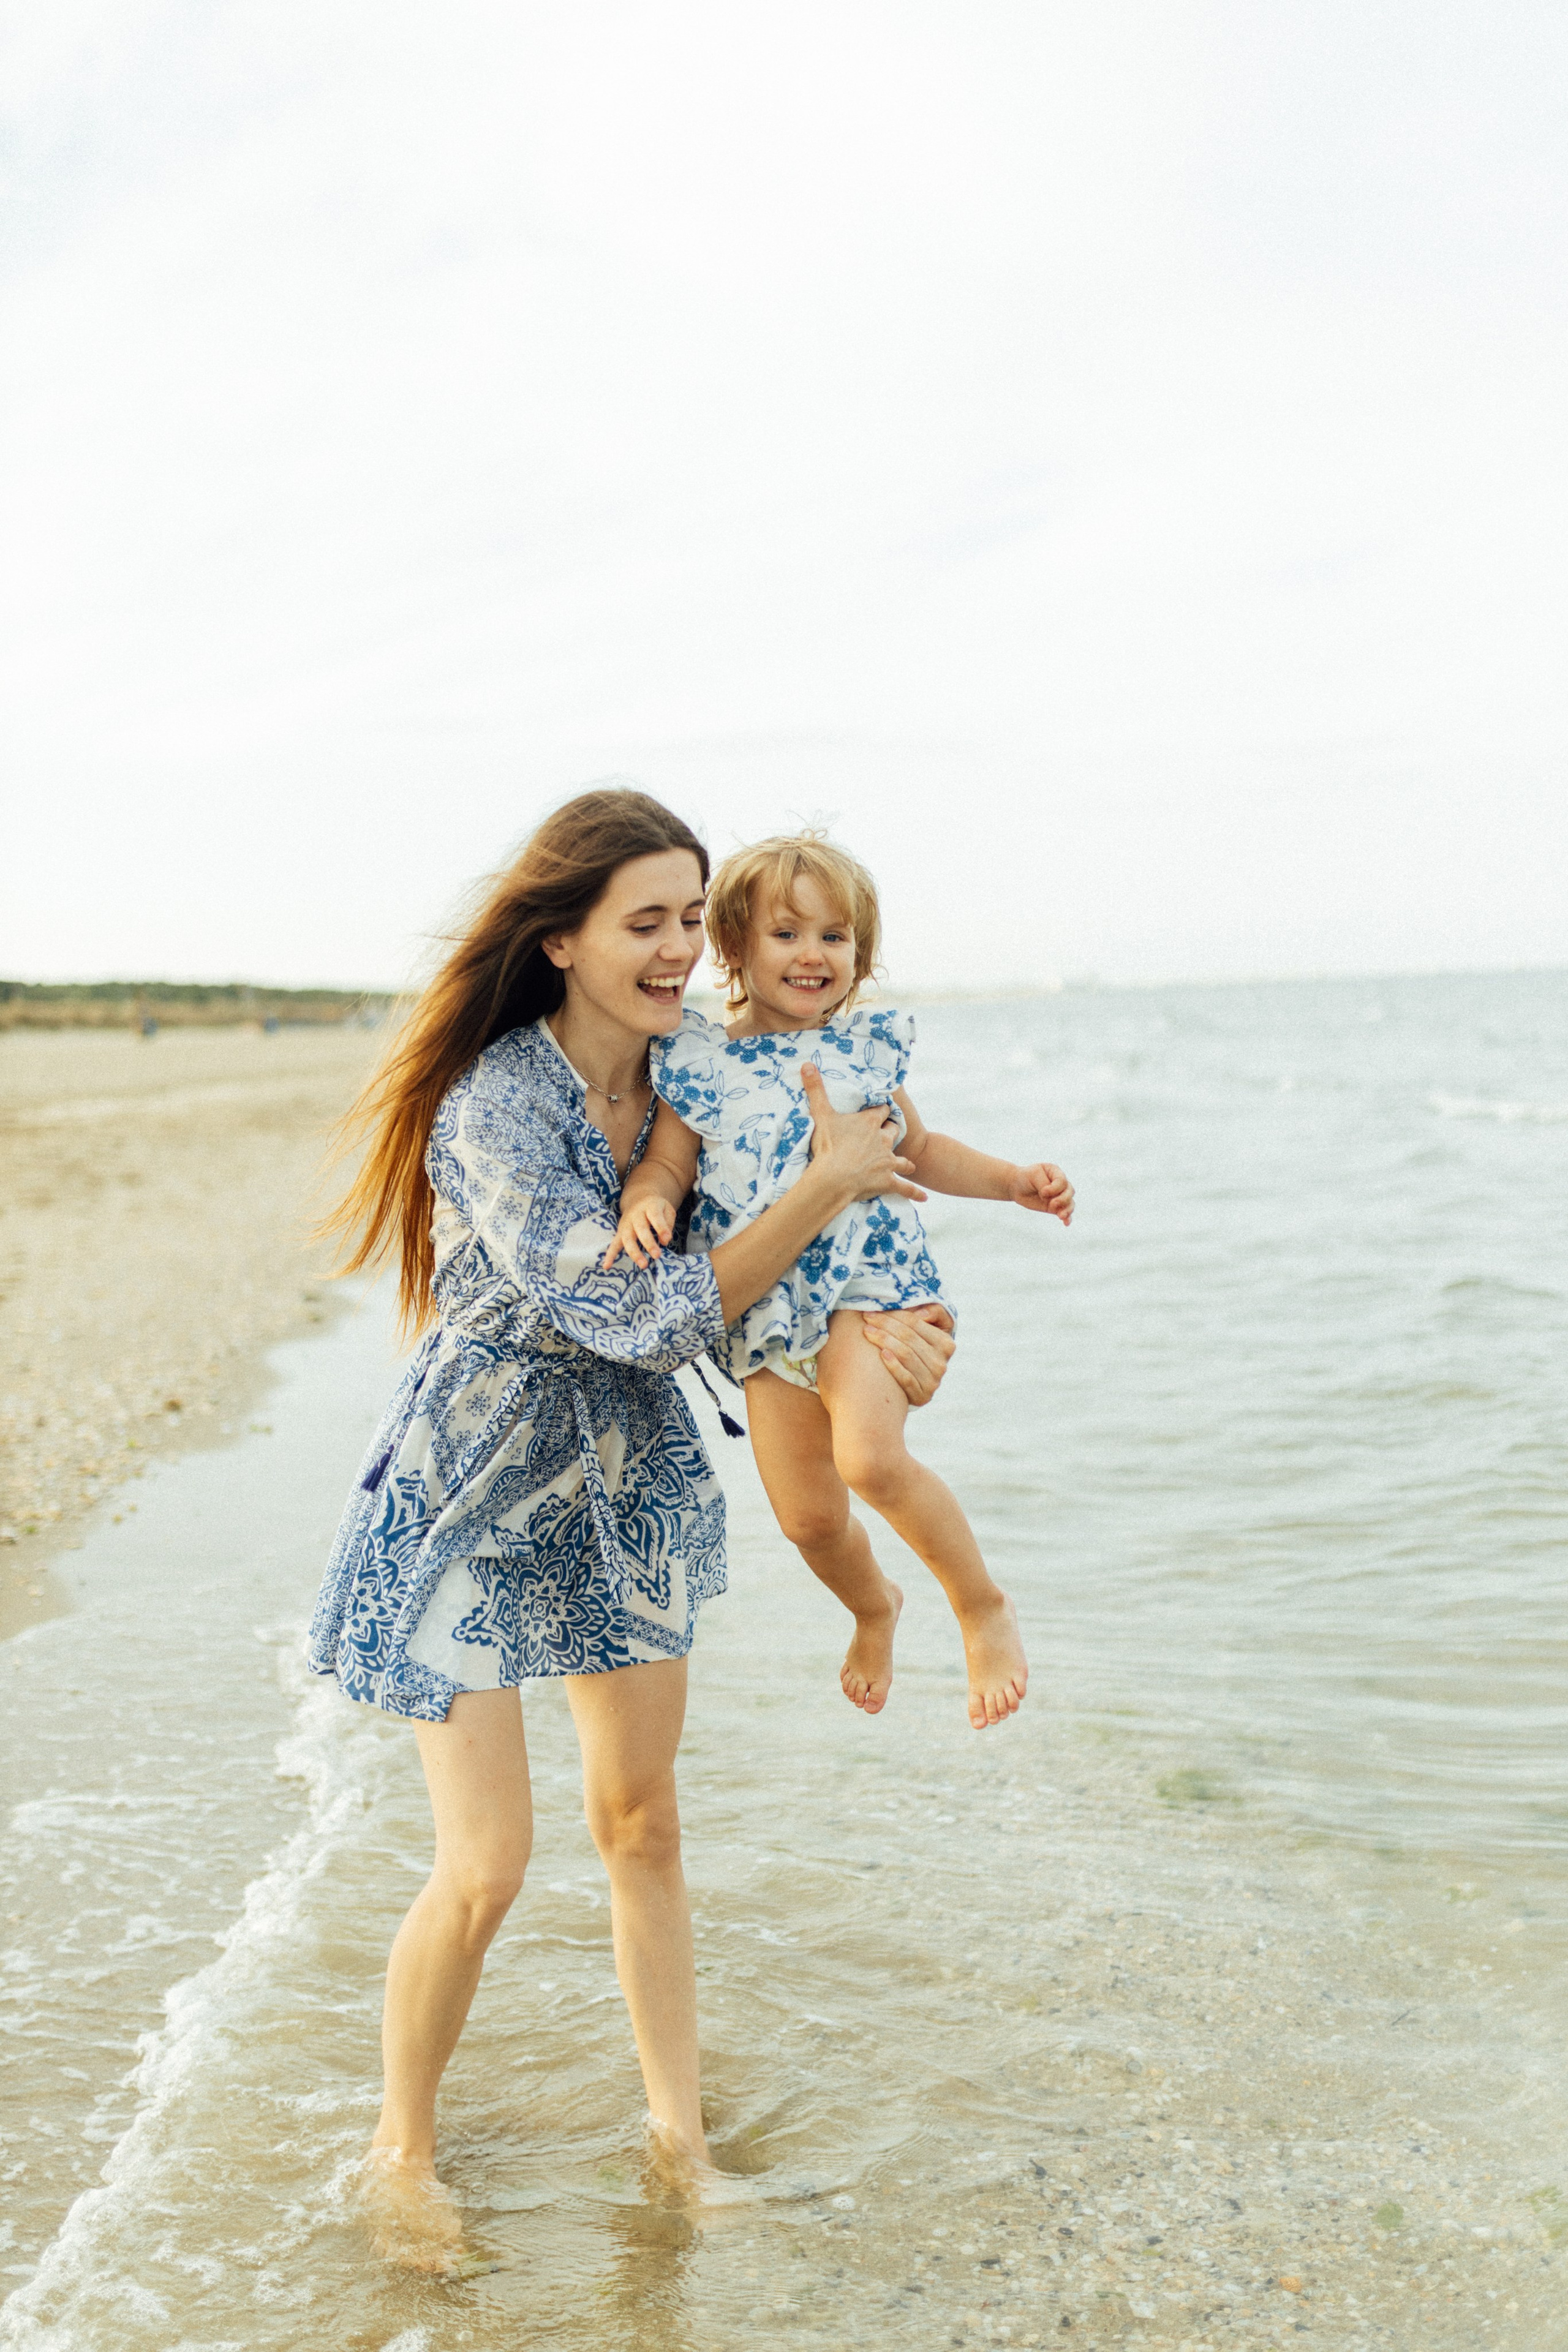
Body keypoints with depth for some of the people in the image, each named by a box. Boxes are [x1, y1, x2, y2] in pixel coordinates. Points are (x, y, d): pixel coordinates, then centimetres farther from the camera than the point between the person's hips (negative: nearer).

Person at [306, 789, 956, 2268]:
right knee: (486, 1866, -4)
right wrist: (821, 1190, -26)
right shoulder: (494, 1107, -25)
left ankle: (678, 2129, 30)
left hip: (626, 1490, 6)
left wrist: (872, 1324, -11)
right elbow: (637, 1320, -29)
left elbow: (733, 1274, 8)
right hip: (472, 1502, -6)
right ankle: (402, 2147, 23)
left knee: (641, 1824, 13)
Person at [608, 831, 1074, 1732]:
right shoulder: (697, 1062, 1)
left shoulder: (867, 1046, 6)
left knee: (868, 1454, -28)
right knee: (806, 1514, 6)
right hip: (766, 1309, 2)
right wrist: (647, 1202, -20)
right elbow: (665, 1160, 3)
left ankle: (985, 1605, -5)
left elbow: (920, 1148, 19)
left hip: (870, 1281, -2)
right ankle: (874, 1605, 41)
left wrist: (1015, 1180, 8)